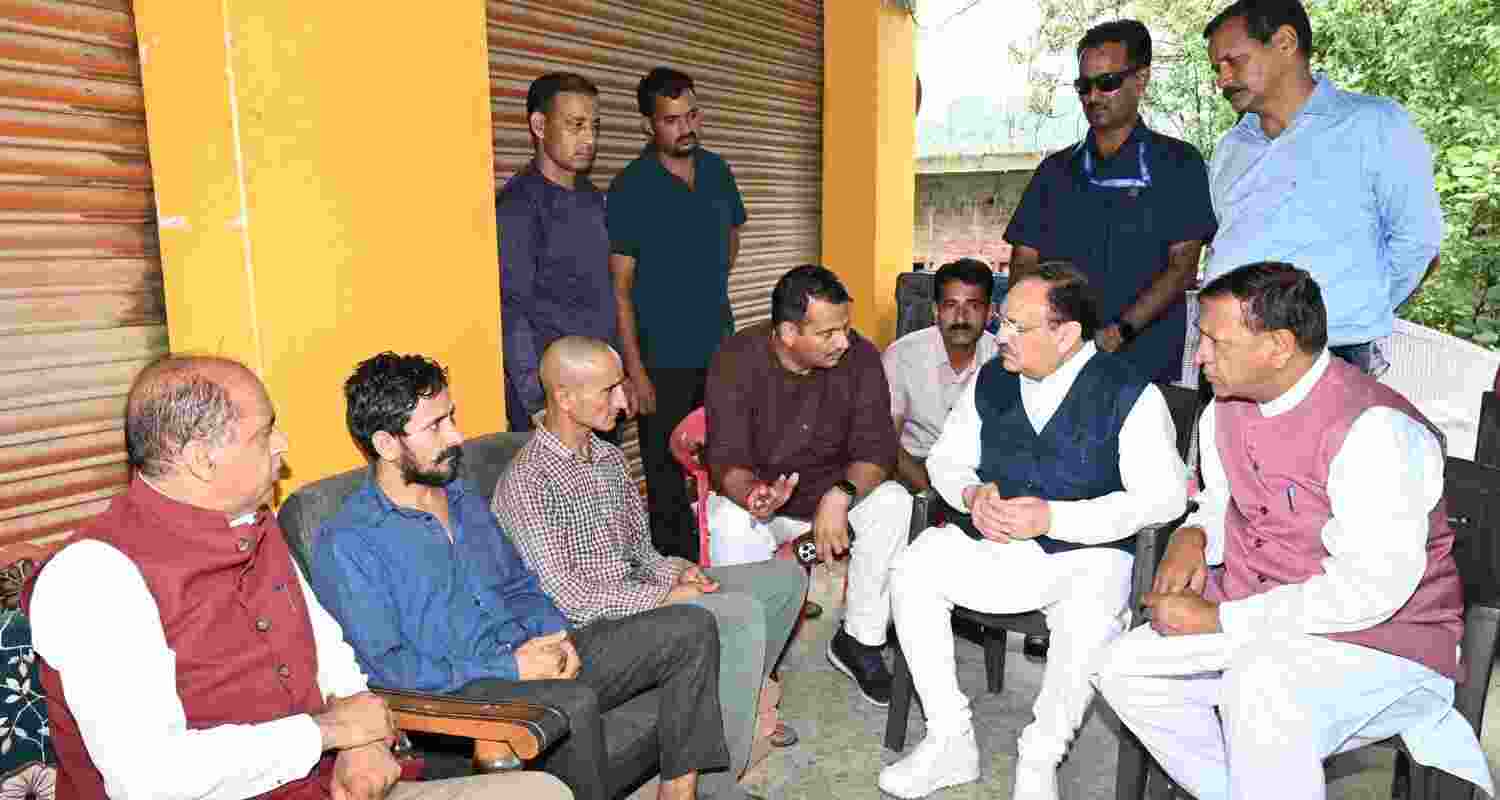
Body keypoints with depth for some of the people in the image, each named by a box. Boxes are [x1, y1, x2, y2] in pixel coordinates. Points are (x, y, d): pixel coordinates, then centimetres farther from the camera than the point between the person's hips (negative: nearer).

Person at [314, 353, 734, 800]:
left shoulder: (466, 499, 16)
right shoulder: (346, 544, -9)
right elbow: (387, 666, -15)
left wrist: (554, 634, -1)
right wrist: (510, 669, -18)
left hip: (531, 658, 8)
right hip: (460, 694, -7)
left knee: (690, 628, -4)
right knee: (573, 704, -39)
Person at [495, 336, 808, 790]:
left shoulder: (608, 456, 9)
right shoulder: (527, 481, -20)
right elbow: (569, 598, -23)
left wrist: (676, 572, -5)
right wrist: (667, 596, -20)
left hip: (638, 586, 9)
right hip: (596, 623, -9)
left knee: (786, 578, 7)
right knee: (742, 614, -28)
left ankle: (739, 704, 23)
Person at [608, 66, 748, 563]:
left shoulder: (717, 172, 5)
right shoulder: (630, 188, -11)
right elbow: (619, 285, -12)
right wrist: (633, 369, -16)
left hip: (720, 348, 5)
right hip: (662, 359, -5)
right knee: (668, 479, 4)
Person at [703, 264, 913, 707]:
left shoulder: (859, 357, -13)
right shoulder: (736, 360, -18)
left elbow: (876, 447, -15)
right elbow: (726, 458, -23)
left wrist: (841, 495, -36)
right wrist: (752, 494, -47)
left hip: (834, 492, 2)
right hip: (756, 494, -2)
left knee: (894, 502, -25)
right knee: (729, 522, -34)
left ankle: (860, 640, -7)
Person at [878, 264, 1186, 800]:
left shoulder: (1129, 394, -9)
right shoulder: (990, 380, 5)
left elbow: (1163, 496, -14)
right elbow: (945, 457, 14)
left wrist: (1053, 517, -22)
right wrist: (971, 494, -11)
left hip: (1085, 553, -4)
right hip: (991, 542, 4)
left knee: (1089, 620, -34)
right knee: (911, 573, -19)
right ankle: (950, 744, -7)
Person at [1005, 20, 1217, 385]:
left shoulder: (1178, 165, 4)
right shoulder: (1056, 170, 13)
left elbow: (1182, 267, -4)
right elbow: (1024, 262, 9)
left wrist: (1120, 331, -18)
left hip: (1146, 362, -2)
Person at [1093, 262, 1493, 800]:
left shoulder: (1374, 429, -22)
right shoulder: (1226, 411, 4)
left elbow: (1373, 589, -26)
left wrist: (1219, 620, -22)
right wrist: (1194, 534, -4)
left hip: (1377, 638, -8)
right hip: (1256, 628, 8)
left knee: (1262, 683, -37)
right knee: (1124, 670, -5)